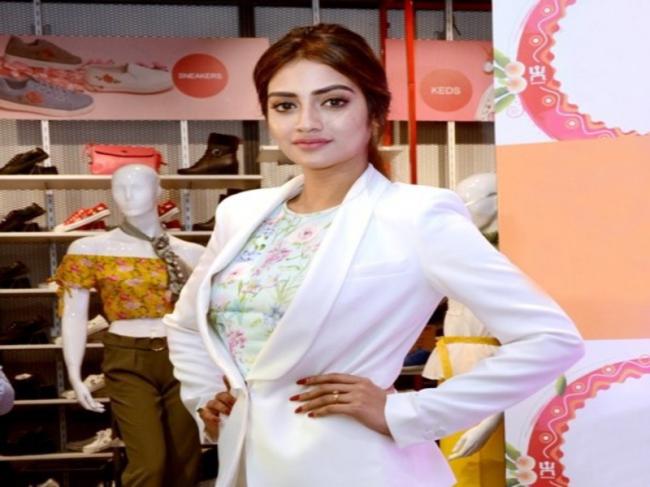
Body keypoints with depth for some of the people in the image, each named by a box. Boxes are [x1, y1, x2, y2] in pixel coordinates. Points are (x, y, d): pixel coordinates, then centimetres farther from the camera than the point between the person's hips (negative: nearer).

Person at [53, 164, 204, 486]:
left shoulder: (191, 253, 5)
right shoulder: (90, 249, 2)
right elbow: (74, 315, 2)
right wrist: (75, 375, -6)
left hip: (183, 360, 2)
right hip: (128, 363, -2)